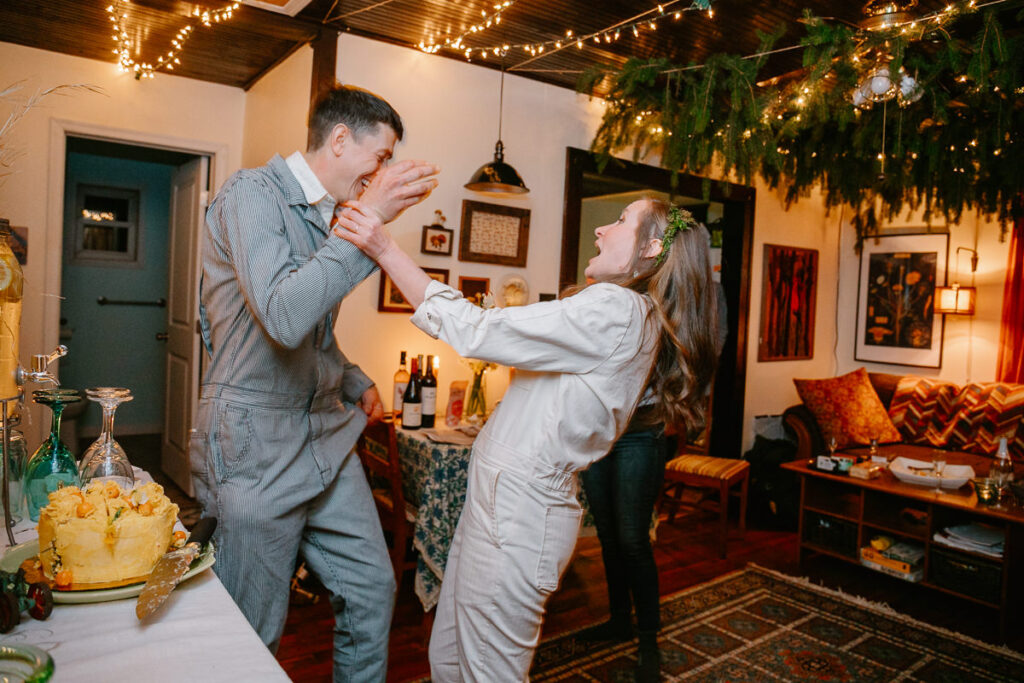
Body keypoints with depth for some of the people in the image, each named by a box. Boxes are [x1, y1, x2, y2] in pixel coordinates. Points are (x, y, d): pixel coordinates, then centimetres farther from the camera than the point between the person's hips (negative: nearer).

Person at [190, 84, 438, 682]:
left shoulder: (329, 217, 14)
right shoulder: (254, 194, -12)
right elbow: (284, 317, -29)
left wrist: (355, 383, 10)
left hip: (327, 438, 8)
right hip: (257, 444, -8)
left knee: (373, 588, 14)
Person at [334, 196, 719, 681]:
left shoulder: (616, 309, -17)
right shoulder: (631, 316, 14)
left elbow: (477, 333, -18)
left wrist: (386, 250, -13)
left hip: (519, 509, -9)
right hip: (500, 495, 9)